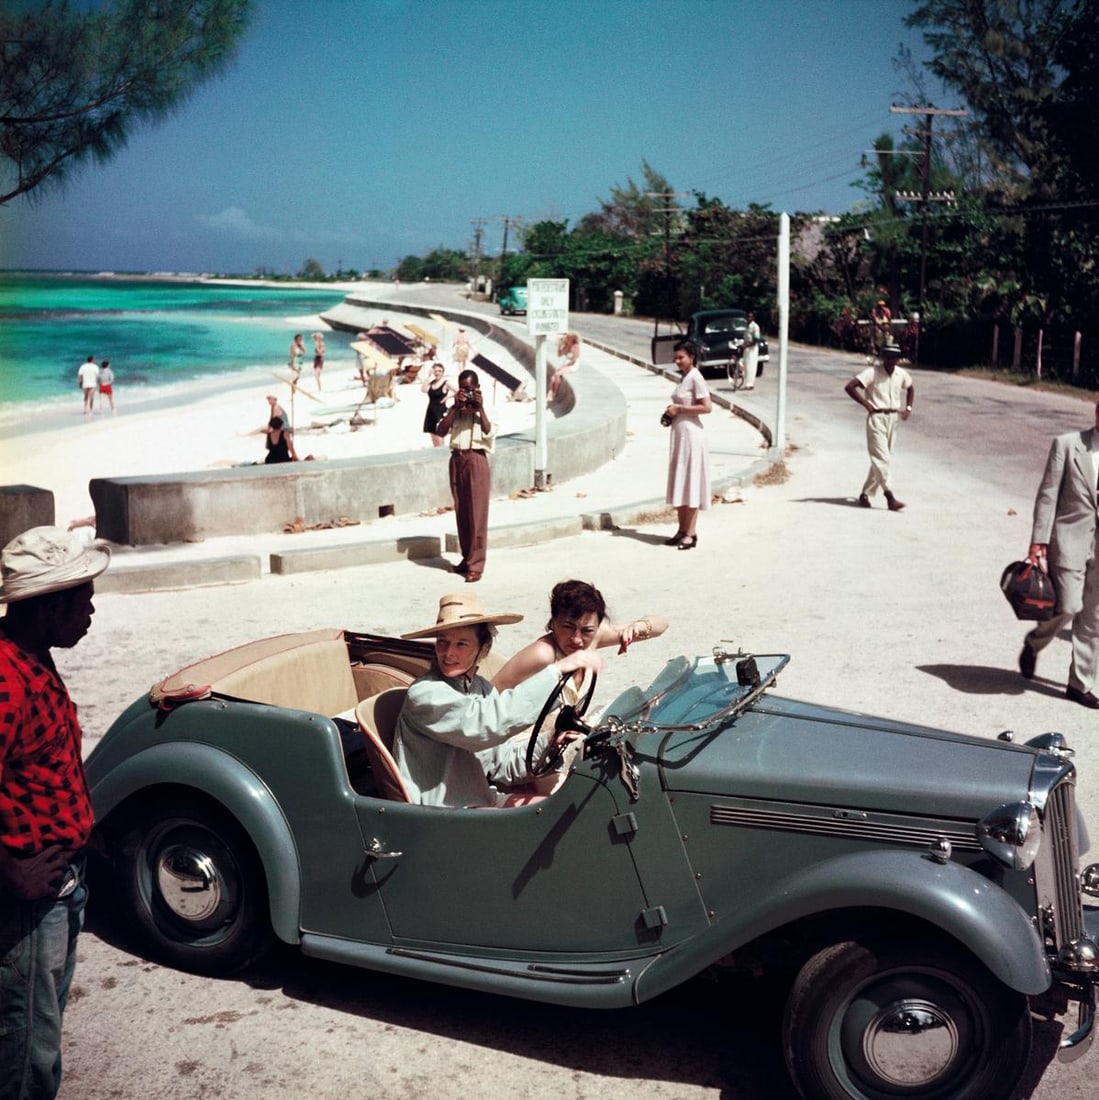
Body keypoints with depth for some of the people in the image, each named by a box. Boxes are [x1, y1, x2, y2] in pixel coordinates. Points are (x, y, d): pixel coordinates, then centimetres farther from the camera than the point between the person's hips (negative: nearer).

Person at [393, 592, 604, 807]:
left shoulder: (482, 688, 7)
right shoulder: (423, 695, -20)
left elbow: (506, 761, 8)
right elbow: (490, 721, -35)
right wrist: (556, 670, -33)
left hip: (479, 802, 8)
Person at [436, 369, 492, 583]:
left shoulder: (485, 409, 1)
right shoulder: (454, 409, 10)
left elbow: (489, 433, -14)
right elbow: (440, 431, -4)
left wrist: (480, 409, -14)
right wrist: (456, 407, -8)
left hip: (477, 460, -4)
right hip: (457, 460, 4)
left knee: (477, 514, -6)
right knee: (461, 513, 10)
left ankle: (475, 565, -5)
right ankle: (467, 558, 22)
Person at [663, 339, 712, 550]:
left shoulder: (696, 378, -12)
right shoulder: (684, 377, 14)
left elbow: (707, 407, -19)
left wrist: (679, 408, -15)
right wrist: (671, 412, 7)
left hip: (691, 435, -9)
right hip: (679, 433, 9)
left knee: (690, 483, -5)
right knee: (679, 483, 10)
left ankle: (691, 533, -1)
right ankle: (682, 530, 16)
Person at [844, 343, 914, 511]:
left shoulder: (901, 374, 6)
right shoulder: (872, 372, -12)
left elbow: (910, 388, 27)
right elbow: (849, 387, -17)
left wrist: (908, 408, 13)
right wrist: (866, 404, -16)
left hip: (893, 418, 7)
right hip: (876, 417, -6)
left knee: (884, 459, 9)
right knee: (881, 458, -12)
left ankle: (865, 494, 18)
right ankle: (890, 497, -16)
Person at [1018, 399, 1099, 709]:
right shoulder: (1067, 444, -3)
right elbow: (1048, 494, -3)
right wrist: (1039, 540, -8)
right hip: (1070, 537, -3)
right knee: (1068, 606, -9)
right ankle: (1033, 644, 22)